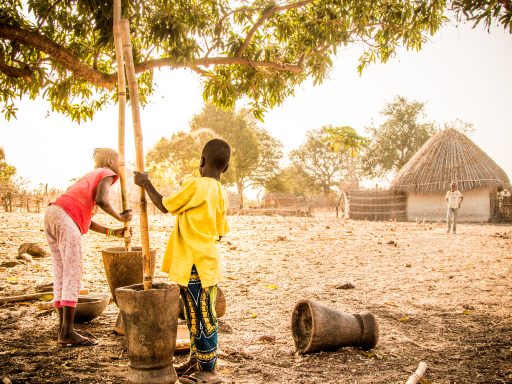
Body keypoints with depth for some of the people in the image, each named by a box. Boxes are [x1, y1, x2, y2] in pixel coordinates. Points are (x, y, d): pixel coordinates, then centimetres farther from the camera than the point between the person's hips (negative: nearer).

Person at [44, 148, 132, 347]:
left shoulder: (89, 177, 34)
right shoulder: (107, 174, 11)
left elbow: (86, 219, 26)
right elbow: (101, 199, -11)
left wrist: (113, 232, 27)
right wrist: (120, 217, 4)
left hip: (52, 213, 9)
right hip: (66, 218, -9)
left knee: (61, 274, 9)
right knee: (73, 273, -9)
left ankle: (63, 328, 12)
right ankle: (67, 332, -10)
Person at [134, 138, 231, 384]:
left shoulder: (195, 185, -15)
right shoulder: (221, 193, 8)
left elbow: (165, 206, -5)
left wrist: (146, 183, 8)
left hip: (196, 265, -8)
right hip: (205, 261, 8)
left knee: (202, 317, 0)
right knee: (195, 316, 19)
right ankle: (196, 360, 31)